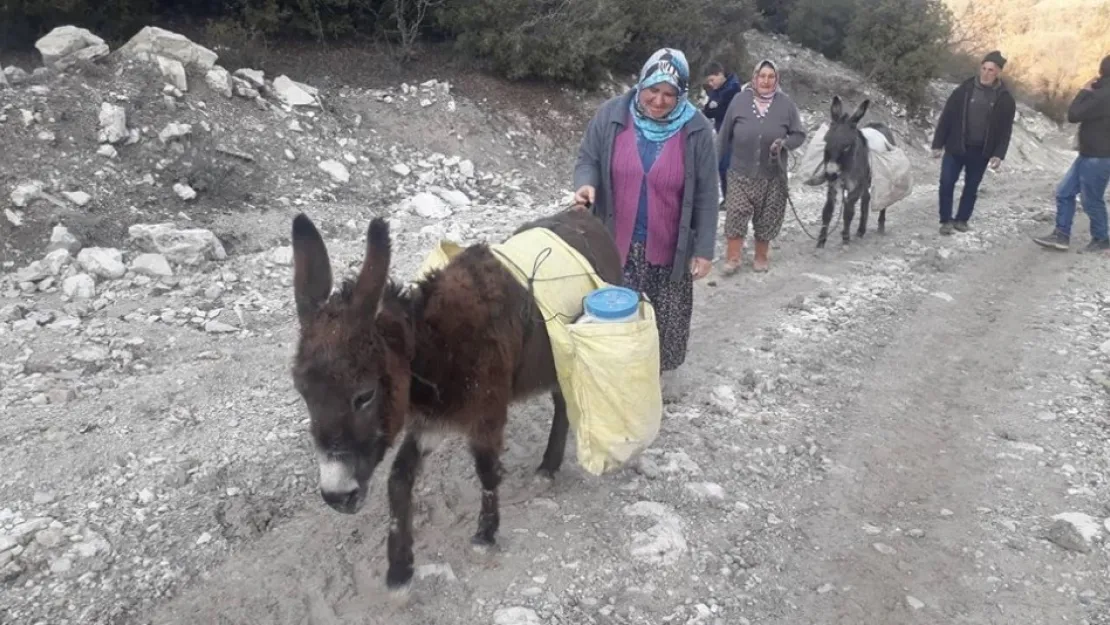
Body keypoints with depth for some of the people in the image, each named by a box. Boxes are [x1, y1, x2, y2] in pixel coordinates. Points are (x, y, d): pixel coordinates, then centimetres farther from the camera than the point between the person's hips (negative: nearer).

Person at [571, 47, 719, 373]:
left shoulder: (696, 129, -9)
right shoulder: (611, 115, -7)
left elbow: (706, 195, -5)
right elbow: (587, 160, 3)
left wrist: (704, 249, -6)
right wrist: (585, 184, -22)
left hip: (669, 249, 0)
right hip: (615, 243, 0)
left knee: (665, 321, 12)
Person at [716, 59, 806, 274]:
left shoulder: (786, 103, -5)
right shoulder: (740, 100, -5)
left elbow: (799, 135, 1)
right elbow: (724, 134, 1)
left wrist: (784, 143, -20)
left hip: (772, 175, 1)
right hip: (741, 172, -1)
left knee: (767, 218, 11)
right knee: (736, 215, -1)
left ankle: (761, 257, 28)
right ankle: (733, 258, 11)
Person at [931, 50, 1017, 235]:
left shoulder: (1005, 99, -4)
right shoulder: (965, 89, -5)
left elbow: (1005, 130, -1)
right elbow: (946, 117, -3)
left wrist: (999, 154, -9)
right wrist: (938, 144, -5)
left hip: (981, 152, 1)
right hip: (956, 147, -1)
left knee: (972, 187, 9)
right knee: (946, 183, -5)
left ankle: (961, 220, 23)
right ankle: (946, 220, 6)